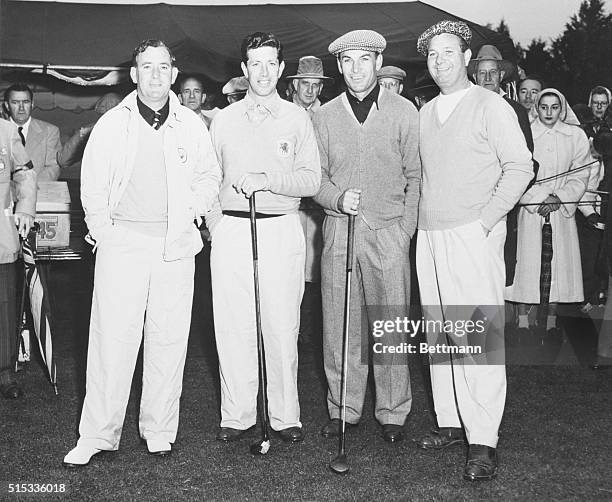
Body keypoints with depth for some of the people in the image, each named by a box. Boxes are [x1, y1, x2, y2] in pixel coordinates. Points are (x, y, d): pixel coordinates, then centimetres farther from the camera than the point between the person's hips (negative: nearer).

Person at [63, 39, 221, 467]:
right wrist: (103, 233, -1)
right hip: (123, 240, -1)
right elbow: (92, 185, 6)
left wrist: (193, 208, 4)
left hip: (176, 243, 1)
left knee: (168, 338, 4)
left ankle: (160, 430, 17)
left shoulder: (192, 126, 9)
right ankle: (98, 434, 7)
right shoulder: (111, 124, 6)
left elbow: (210, 176, 18)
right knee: (111, 336, -3)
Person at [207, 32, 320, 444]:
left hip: (281, 229, -1)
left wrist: (268, 180, -13)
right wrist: (214, 223, 2)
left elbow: (312, 180, 0)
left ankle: (286, 417, 12)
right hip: (231, 229, 2)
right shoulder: (224, 120, 13)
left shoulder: (297, 119, 7)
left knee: (282, 326, 0)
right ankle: (237, 416, 12)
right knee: (233, 325, 1)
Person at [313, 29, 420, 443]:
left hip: (389, 232, -2)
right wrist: (339, 198, -11)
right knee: (339, 326, 4)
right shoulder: (325, 116, 10)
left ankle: (393, 413, 15)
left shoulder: (404, 112, 4)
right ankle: (343, 409, 17)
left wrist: (405, 230, -5)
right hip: (338, 230, 2)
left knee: (391, 326, 1)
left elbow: (416, 176, 3)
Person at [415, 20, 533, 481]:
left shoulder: (489, 106, -1)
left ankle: (483, 442, -5)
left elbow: (520, 167, -6)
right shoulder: (425, 113, 17)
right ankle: (450, 422, 18)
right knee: (439, 335, 8)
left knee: (479, 336, -9)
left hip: (474, 235, -6)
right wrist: (421, 218, 9)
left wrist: (485, 220, -12)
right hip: (429, 236, 6)